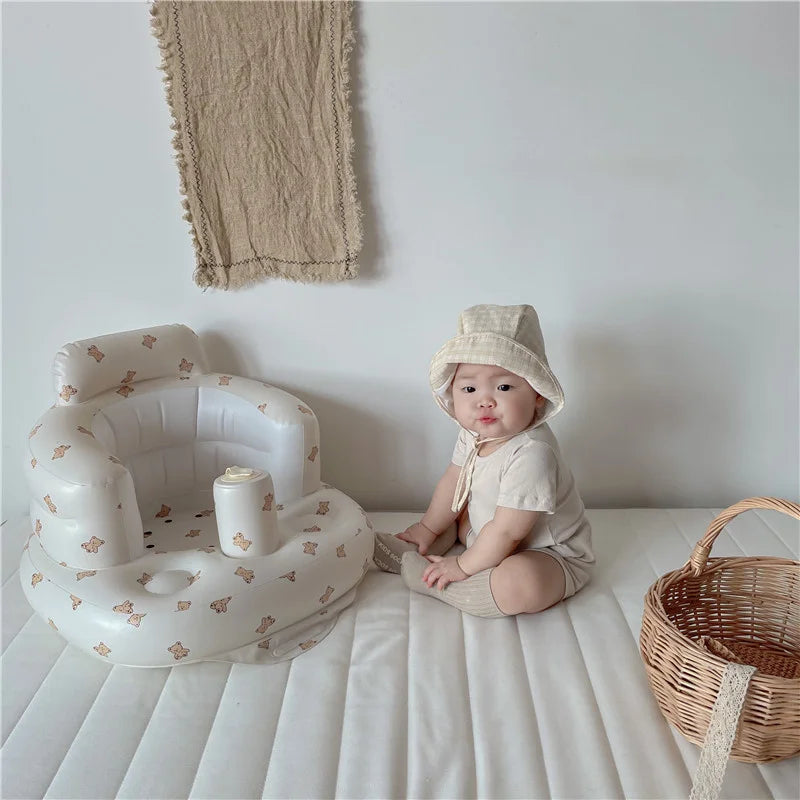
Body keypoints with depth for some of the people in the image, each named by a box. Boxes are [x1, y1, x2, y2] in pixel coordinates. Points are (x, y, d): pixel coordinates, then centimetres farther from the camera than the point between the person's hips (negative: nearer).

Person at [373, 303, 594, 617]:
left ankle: (423, 574, -21)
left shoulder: (530, 454, -36)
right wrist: (428, 528, 16)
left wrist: (463, 566, -19)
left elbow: (507, 532, -30)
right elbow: (454, 481, 9)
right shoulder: (474, 433, -8)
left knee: (520, 581, -37)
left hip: (551, 555, -8)